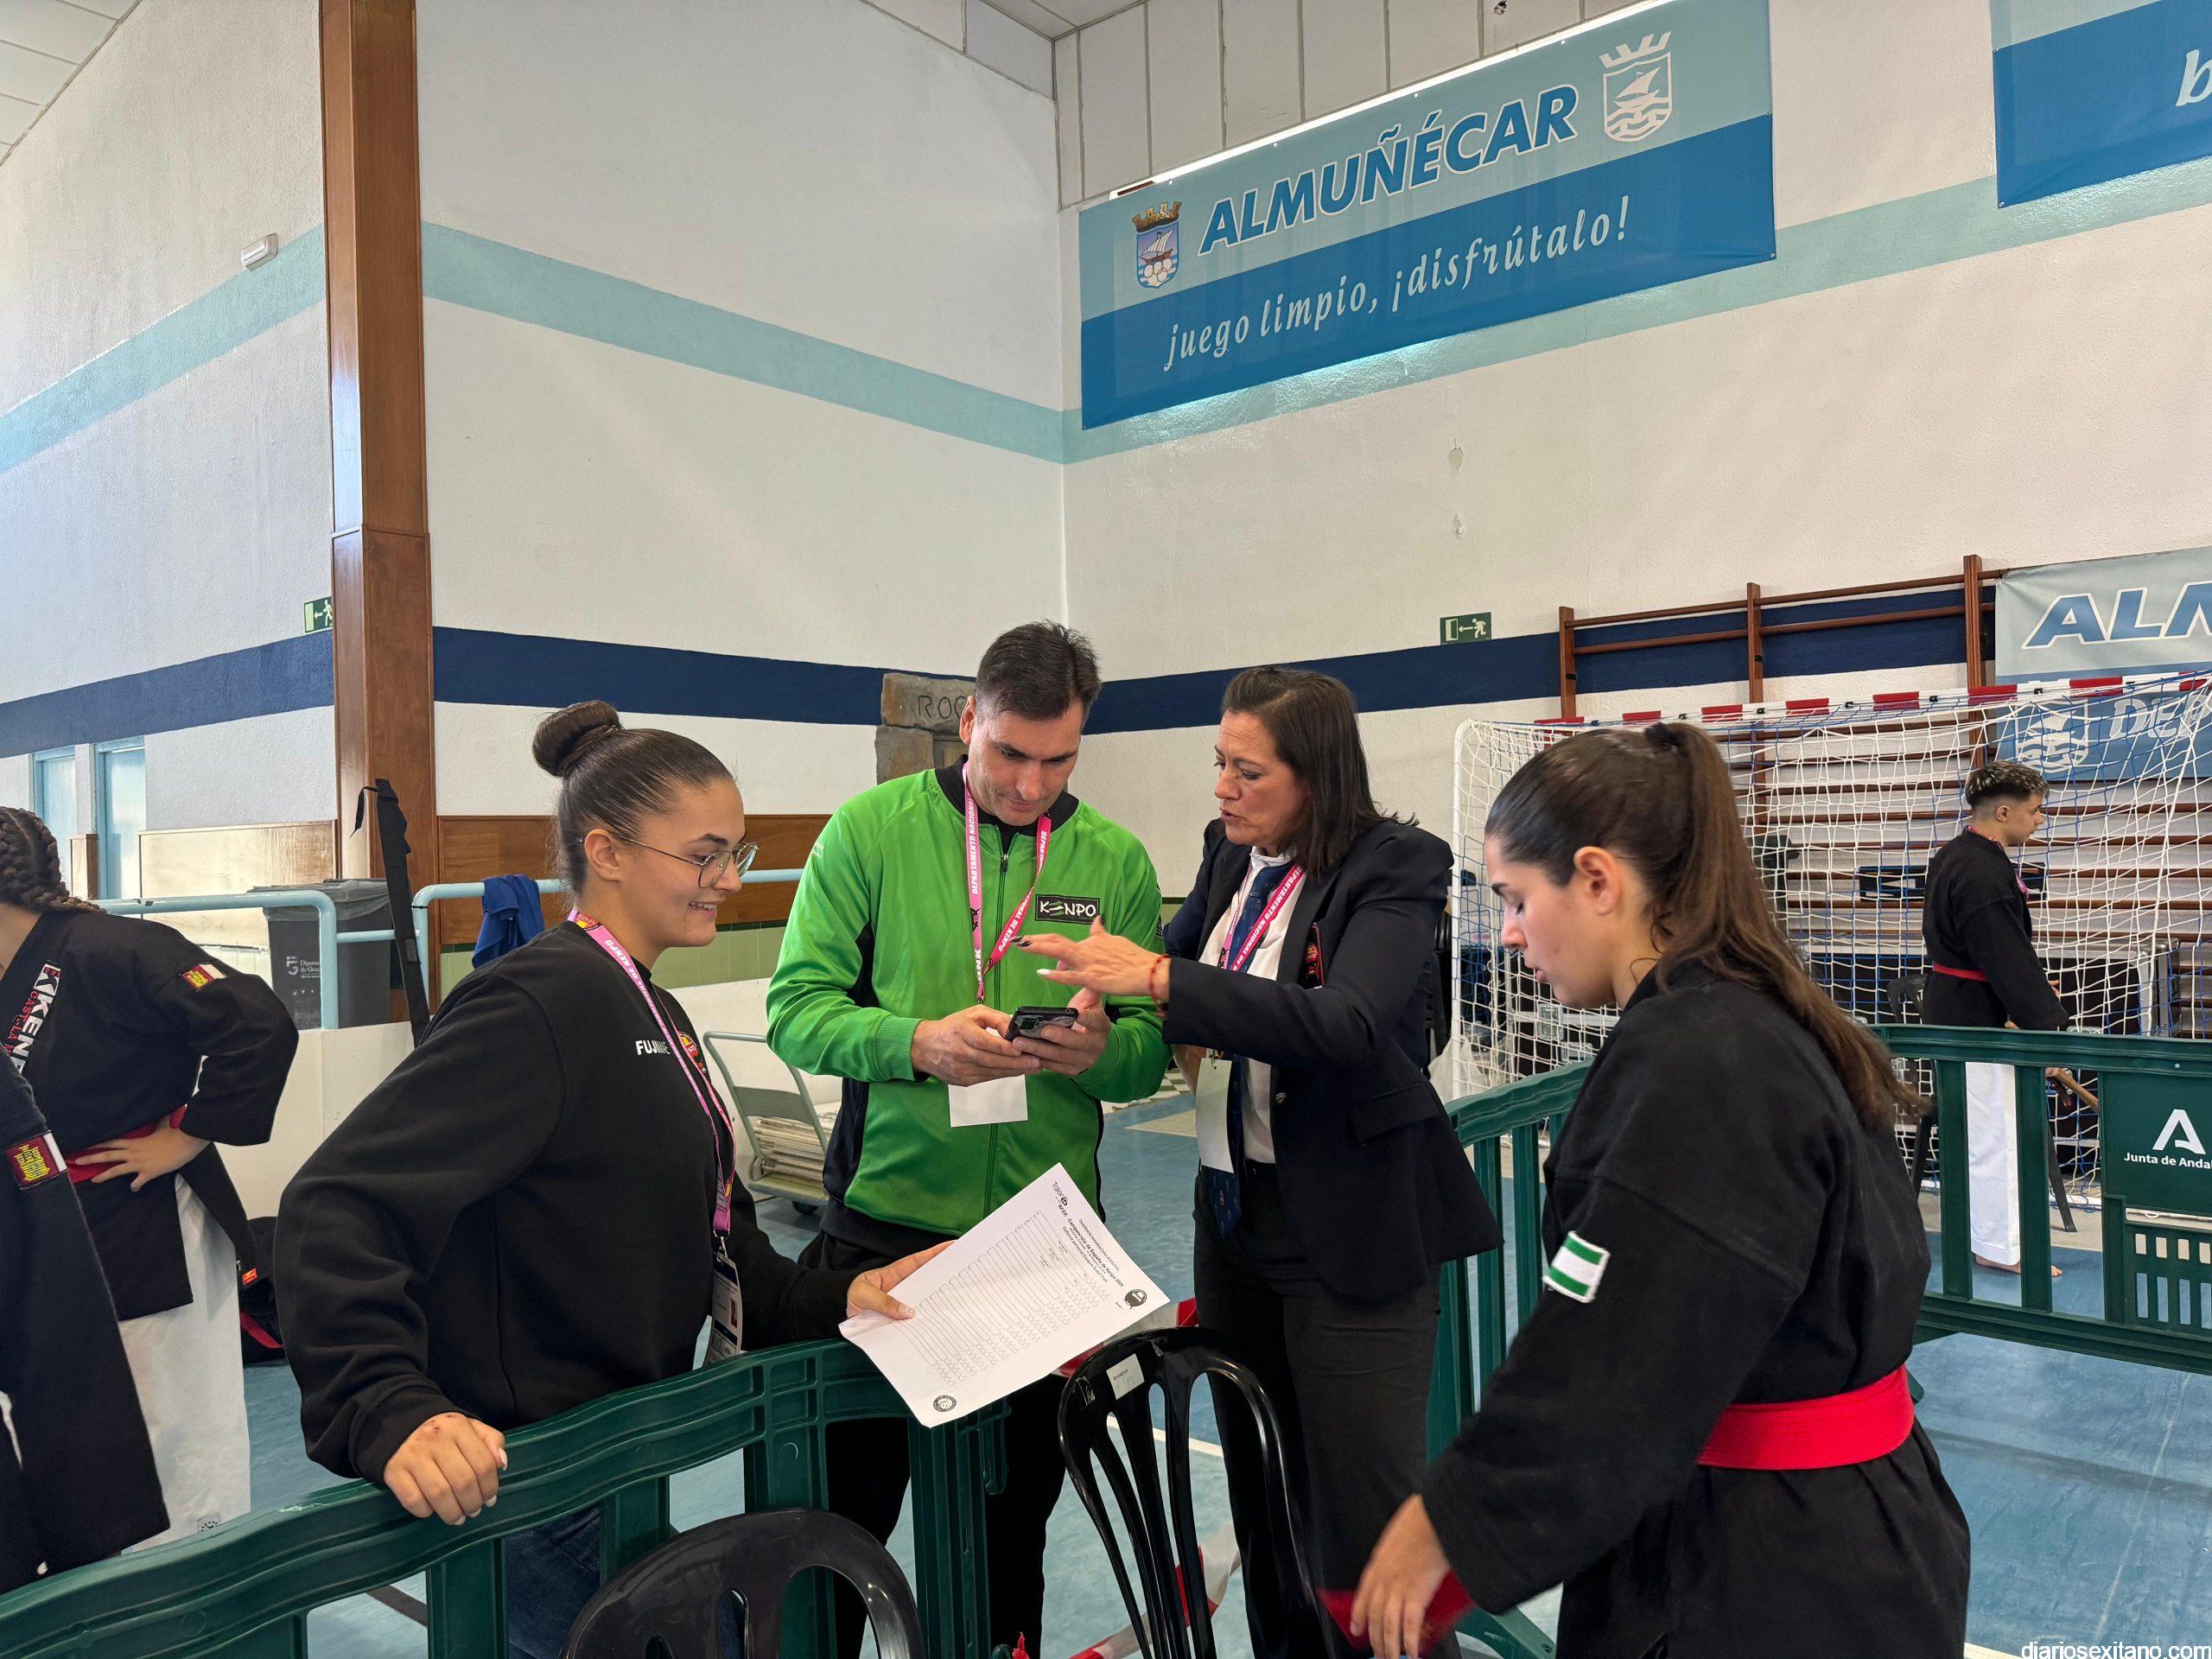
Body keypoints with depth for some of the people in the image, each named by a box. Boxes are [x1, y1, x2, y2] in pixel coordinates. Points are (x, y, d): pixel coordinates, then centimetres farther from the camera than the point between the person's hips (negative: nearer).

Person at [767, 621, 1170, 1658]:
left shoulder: (1116, 861, 2)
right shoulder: (870, 830, -4)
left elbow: (1151, 1051, 2)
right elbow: (797, 1009, -8)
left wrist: (1101, 1049, -21)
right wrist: (916, 1043, -25)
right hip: (885, 1217, -2)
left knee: (1016, 1512, 18)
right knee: (847, 1504, 12)